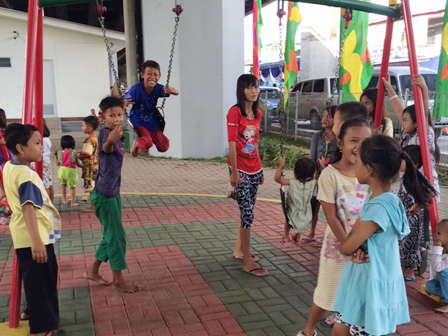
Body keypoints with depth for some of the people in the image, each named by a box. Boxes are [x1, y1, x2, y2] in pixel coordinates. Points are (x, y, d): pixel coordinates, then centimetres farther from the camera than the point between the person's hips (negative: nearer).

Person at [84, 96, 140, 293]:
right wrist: (111, 140, -66)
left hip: (113, 192, 9)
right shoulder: (105, 133, -20)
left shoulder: (119, 134, 7)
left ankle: (93, 271, 31)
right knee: (117, 236, -2)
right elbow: (106, 148, -47)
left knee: (111, 235, 17)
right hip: (104, 193, -9)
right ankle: (118, 280, 11)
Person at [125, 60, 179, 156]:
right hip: (138, 122, -4)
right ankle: (136, 144, 7)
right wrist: (125, 103, -48)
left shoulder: (158, 88, -12)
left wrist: (170, 90, -38)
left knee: (164, 147, 2)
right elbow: (125, 101, -23)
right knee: (147, 143, -28)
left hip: (153, 121, 4)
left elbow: (176, 92, -15)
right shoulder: (136, 89, -21)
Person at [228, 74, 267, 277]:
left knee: (247, 211, 15)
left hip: (255, 169, 7)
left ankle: (239, 249, 31)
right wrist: (234, 173, -18)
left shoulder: (257, 113, 10)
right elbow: (232, 144, -16)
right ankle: (247, 262, -1)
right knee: (248, 213, -8)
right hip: (240, 169, -7)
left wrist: (260, 169, 15)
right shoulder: (235, 111, -12)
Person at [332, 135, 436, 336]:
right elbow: (355, 233, 7)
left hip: (372, 286, -9)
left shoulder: (380, 208, -28)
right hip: (362, 280, 9)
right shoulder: (376, 199, 2)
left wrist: (352, 247, 2)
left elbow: (345, 248, -20)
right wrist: (357, 248, -14)